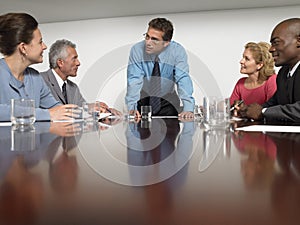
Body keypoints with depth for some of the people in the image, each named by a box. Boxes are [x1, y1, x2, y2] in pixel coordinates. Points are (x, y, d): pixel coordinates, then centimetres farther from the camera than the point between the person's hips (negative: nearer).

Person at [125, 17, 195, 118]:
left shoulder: (177, 51, -16)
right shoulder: (137, 50, -17)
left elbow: (183, 80, -23)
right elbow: (134, 80, -21)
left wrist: (188, 109, -37)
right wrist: (132, 108, -34)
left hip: (167, 102, 0)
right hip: (143, 100, 0)